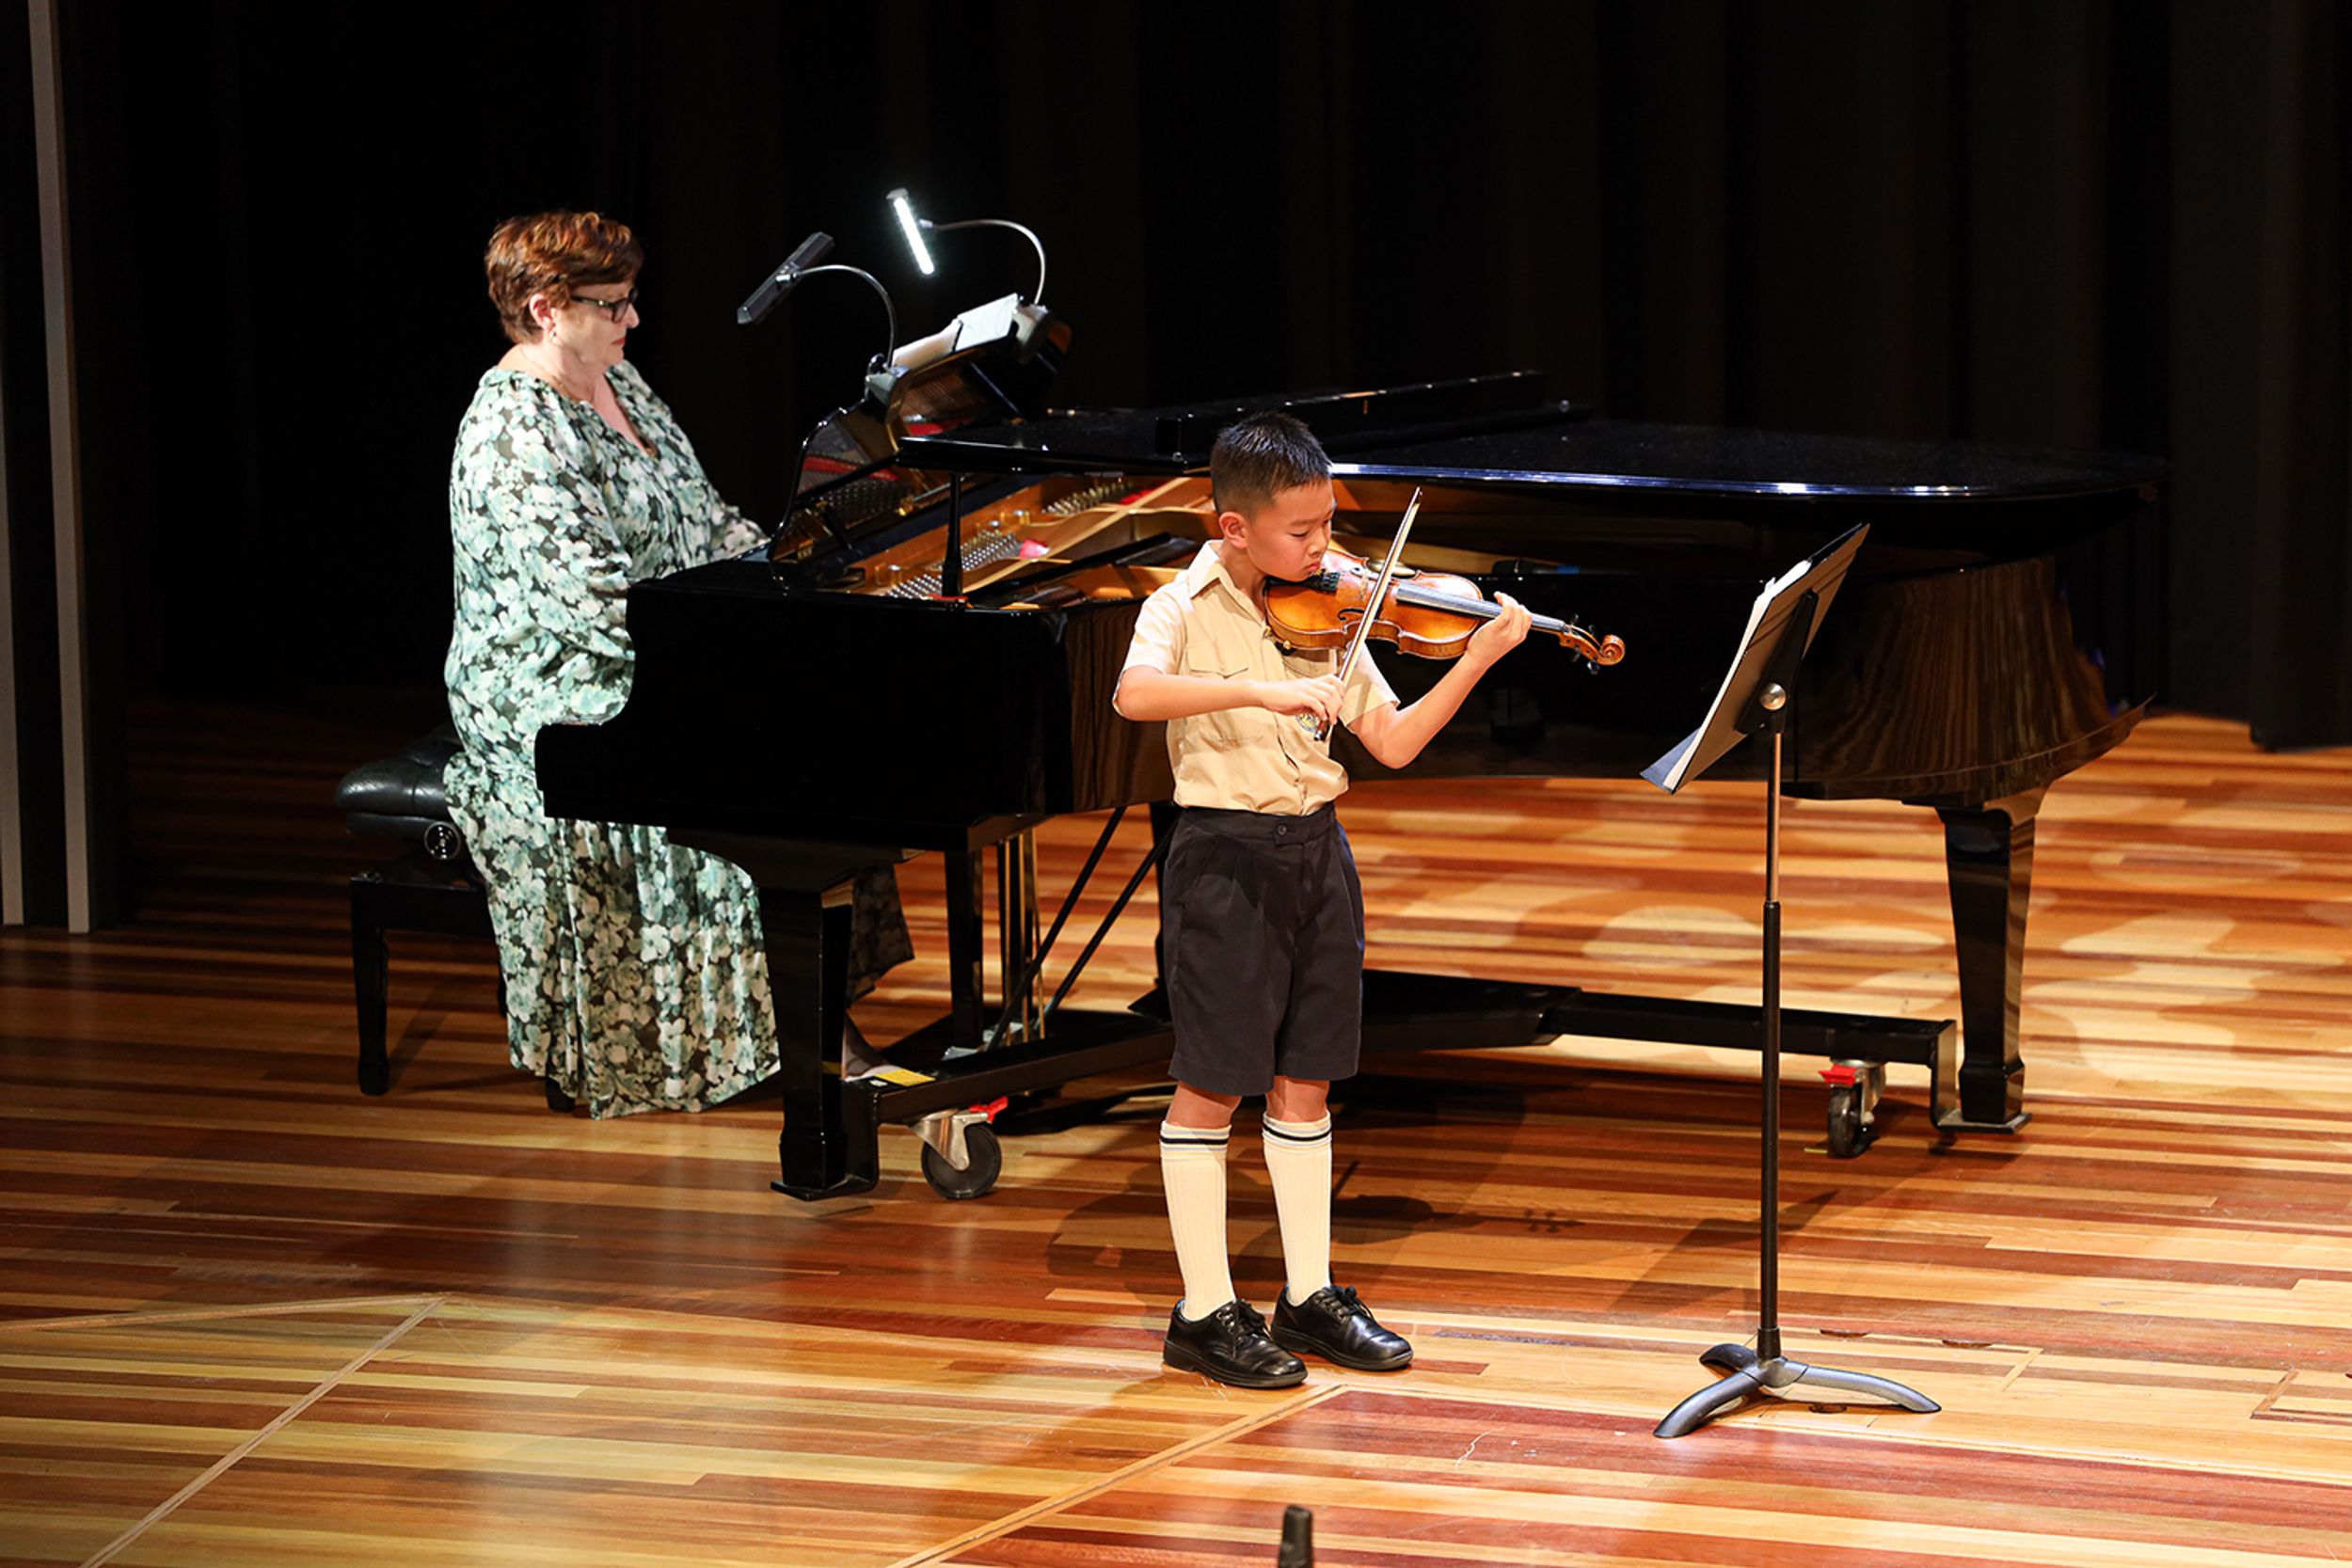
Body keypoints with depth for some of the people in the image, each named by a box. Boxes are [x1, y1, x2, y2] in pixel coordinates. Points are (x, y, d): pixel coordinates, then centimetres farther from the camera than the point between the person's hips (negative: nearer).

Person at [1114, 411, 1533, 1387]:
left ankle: (1311, 1298, 21)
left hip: (1317, 855, 6)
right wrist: (1259, 690, -38)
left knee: (1304, 1081, 12)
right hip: (1226, 858, -6)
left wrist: (1476, 661, -6)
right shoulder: (1185, 611, -9)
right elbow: (1134, 694, -30)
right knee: (1213, 1086, 0)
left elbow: (1393, 742, 5)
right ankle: (1205, 1312, 8)